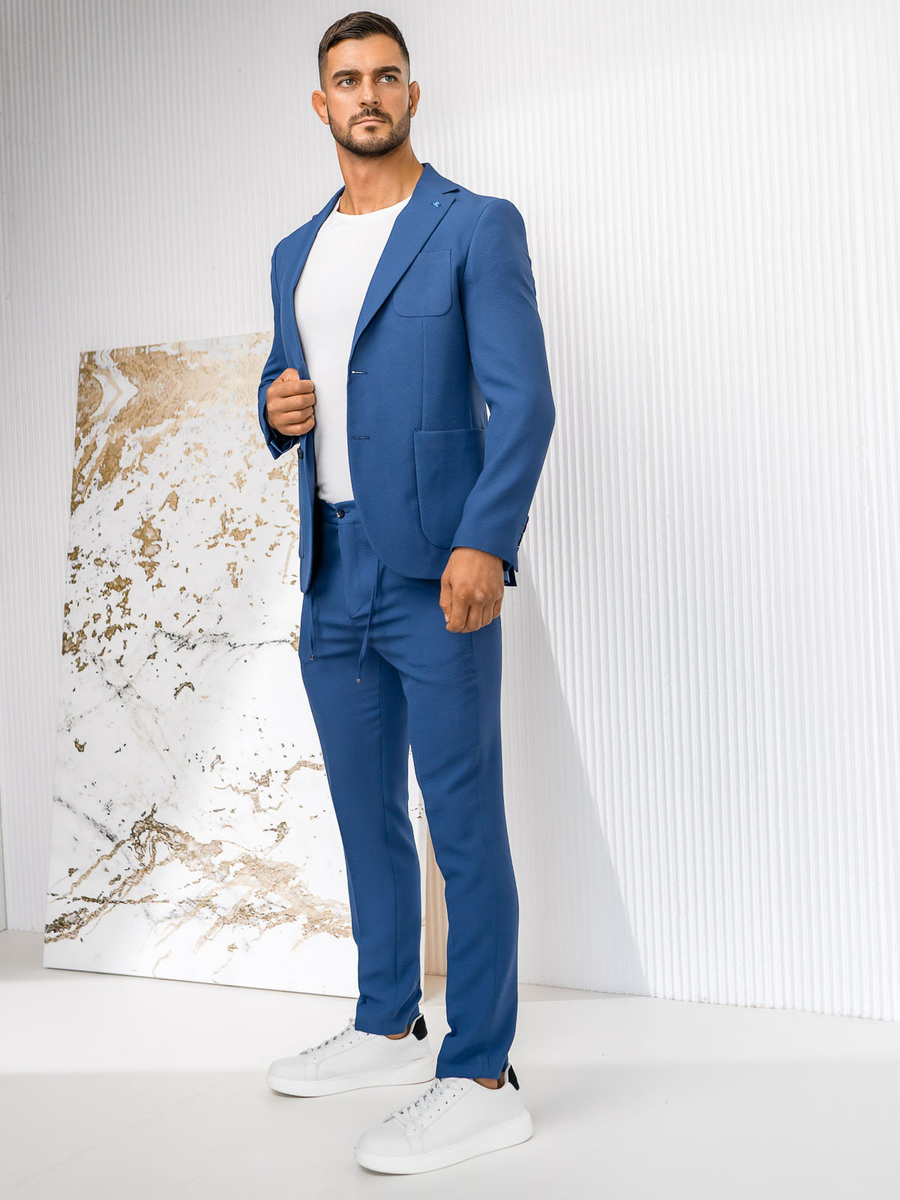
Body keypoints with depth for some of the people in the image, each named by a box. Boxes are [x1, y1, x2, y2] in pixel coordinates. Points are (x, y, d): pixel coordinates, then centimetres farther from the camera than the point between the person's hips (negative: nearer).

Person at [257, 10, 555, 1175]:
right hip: (331, 578, 7)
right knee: (365, 811, 15)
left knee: (463, 822, -3)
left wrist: (483, 541, -22)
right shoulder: (295, 253, 19)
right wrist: (278, 408, 1)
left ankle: (481, 1079, 10)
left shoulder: (478, 226, -1)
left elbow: (522, 400, -9)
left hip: (434, 576, -7)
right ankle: (387, 1024, 33)